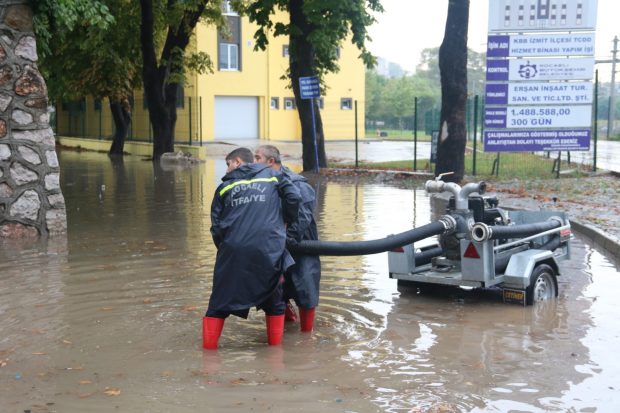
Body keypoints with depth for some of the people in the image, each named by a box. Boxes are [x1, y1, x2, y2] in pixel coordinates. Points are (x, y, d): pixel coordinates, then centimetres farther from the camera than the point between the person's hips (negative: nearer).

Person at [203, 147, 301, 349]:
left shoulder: (225, 186, 14)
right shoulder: (272, 176, 15)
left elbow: (216, 226, 10)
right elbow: (293, 197, 1)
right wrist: (288, 222, 16)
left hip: (233, 250, 0)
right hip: (268, 249, 0)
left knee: (220, 300, 12)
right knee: (274, 300, 17)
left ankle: (209, 345, 13)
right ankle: (275, 343, 20)